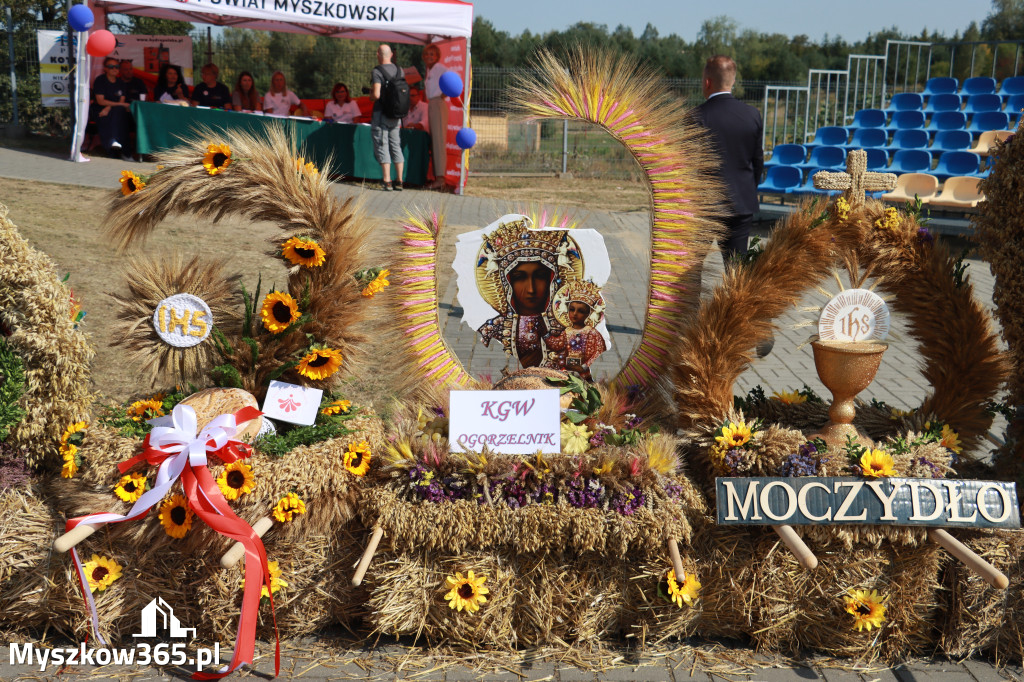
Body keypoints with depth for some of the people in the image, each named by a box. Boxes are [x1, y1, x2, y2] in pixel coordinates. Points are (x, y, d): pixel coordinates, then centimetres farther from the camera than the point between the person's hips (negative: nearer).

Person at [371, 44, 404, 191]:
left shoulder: (377, 71, -11)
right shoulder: (399, 70, 7)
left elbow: (376, 94, -19)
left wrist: (370, 93, 1)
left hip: (381, 114, -6)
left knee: (382, 146, -3)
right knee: (396, 146, 10)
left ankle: (387, 181, -7)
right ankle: (399, 181, 10)